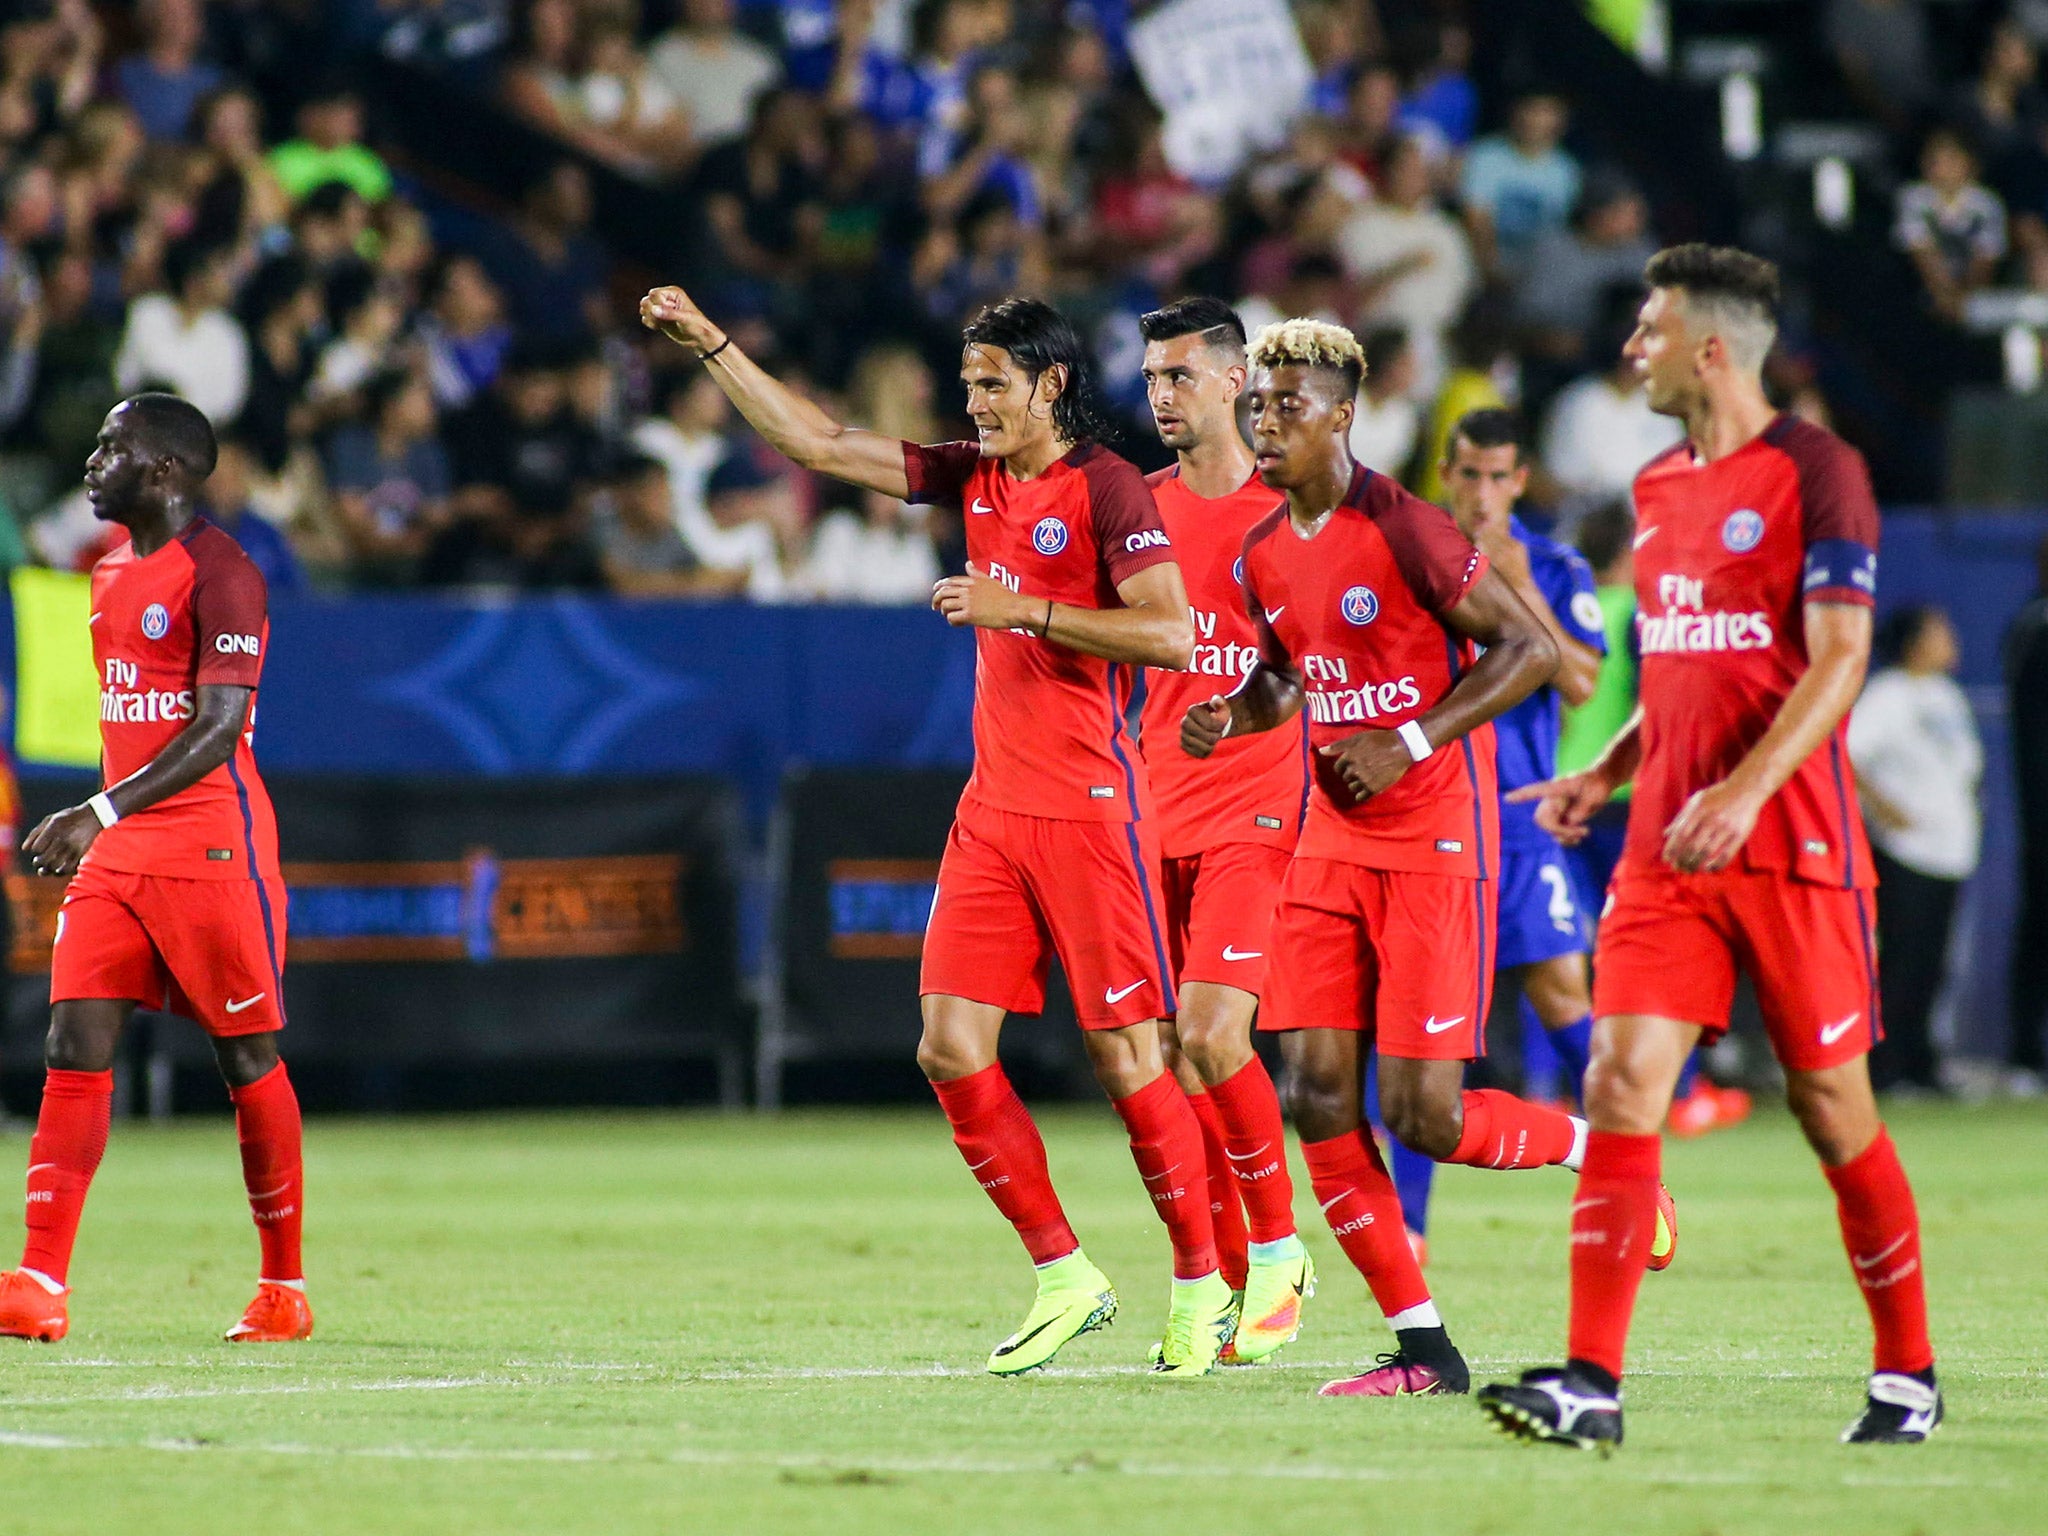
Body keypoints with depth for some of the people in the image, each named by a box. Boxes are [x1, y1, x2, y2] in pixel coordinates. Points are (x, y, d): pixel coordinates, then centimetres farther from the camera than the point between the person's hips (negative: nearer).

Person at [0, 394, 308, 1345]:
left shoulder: (219, 574, -11)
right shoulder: (111, 576, 16)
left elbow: (218, 729, -19)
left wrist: (101, 811, -27)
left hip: (213, 846, -8)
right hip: (116, 850, 8)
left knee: (249, 1060, 2)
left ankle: (284, 1286, 13)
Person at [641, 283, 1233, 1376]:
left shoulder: (1106, 489, -9)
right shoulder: (973, 477, 12)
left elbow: (1170, 633, -19)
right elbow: (818, 443, 16)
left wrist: (1022, 609, -18)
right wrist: (708, 344, 12)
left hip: (1089, 808, -7)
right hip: (993, 810, 7)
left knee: (1125, 1055, -4)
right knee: (951, 1050, -1)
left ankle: (1201, 1284, 10)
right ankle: (1063, 1276, 9)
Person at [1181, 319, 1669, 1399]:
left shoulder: (1405, 532, -14)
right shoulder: (1263, 558, 8)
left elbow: (1529, 648, -13)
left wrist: (1409, 745, -19)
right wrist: (1232, 715, 2)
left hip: (1434, 839, -7)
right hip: (1332, 842, 7)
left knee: (1422, 1115, -11)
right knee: (1317, 1093, -3)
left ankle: (1596, 1146, 19)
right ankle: (1421, 1347, 5)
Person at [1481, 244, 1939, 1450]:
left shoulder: (1816, 471, -8)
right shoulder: (1659, 489, 15)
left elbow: (1838, 660, -15)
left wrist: (1746, 789, -26)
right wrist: (1603, 775, 14)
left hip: (1792, 846, -6)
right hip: (1667, 845, 6)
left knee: (1832, 1106, 2)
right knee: (1621, 1079, -8)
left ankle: (1908, 1374, 17)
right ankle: (1592, 1384, -12)